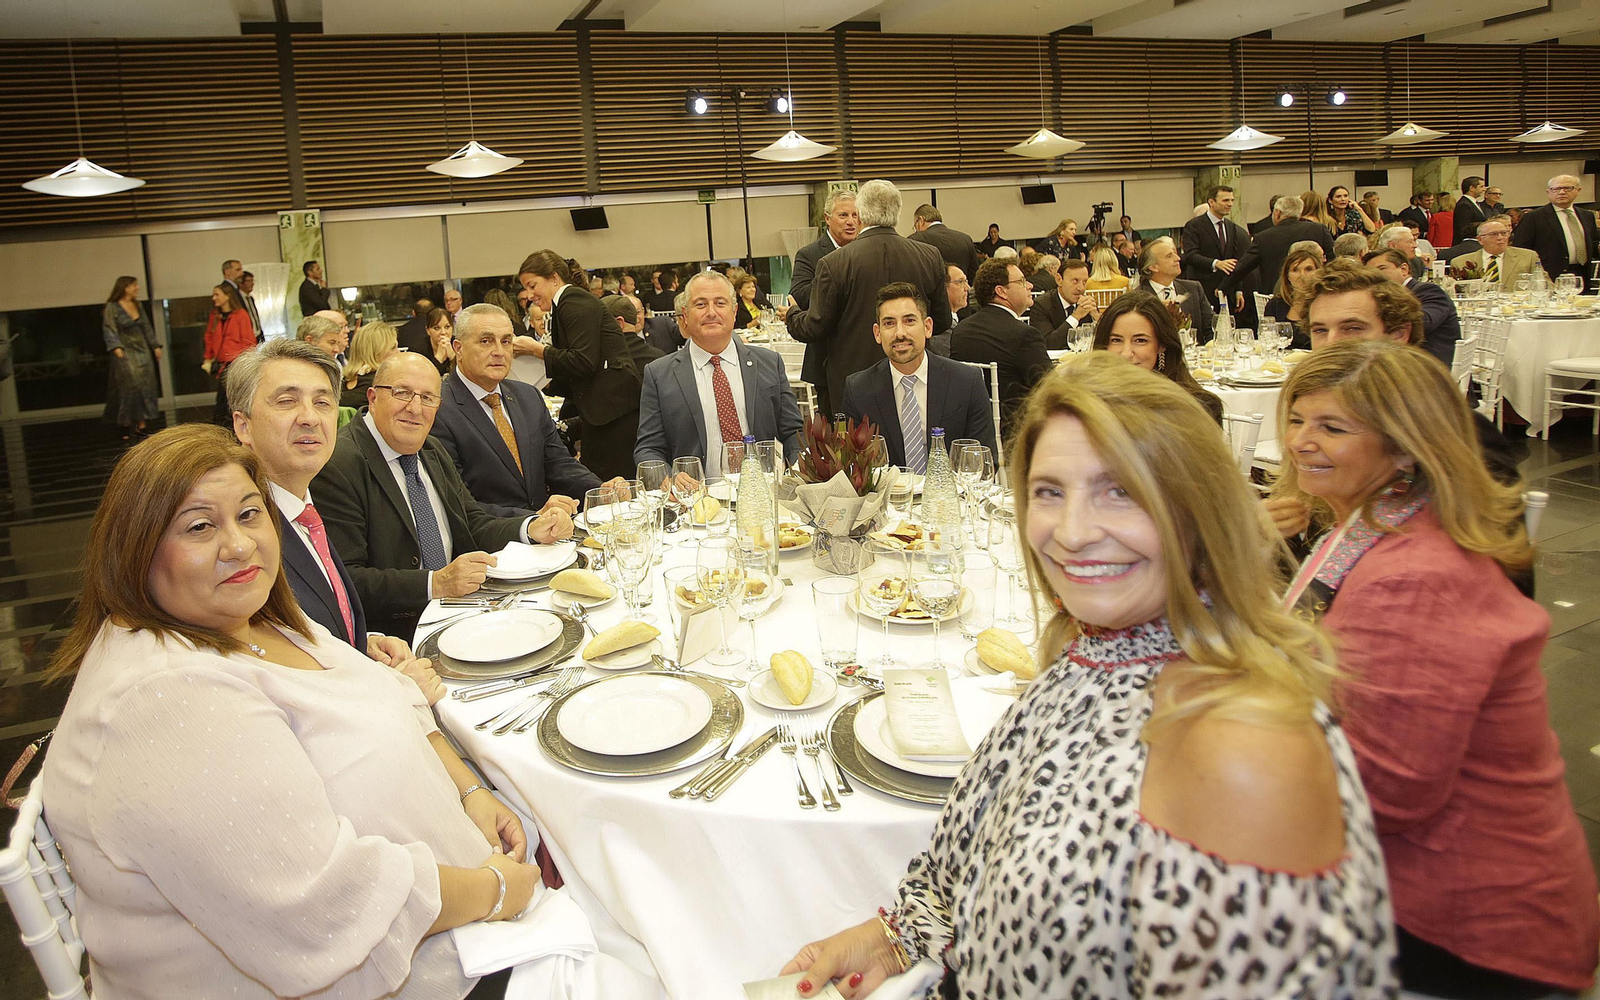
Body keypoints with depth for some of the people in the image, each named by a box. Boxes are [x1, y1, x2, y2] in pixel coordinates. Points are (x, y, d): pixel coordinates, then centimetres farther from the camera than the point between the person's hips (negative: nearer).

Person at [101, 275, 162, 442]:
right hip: (125, 352, -6)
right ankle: (125, 425, -7)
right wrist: (116, 347, -25)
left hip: (142, 351, 6)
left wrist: (155, 346, 16)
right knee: (130, 383, -14)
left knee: (146, 383, 0)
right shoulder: (112, 307, -5)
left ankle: (142, 424, 2)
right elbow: (109, 330, -12)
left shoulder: (138, 306, 14)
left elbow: (147, 328, 20)